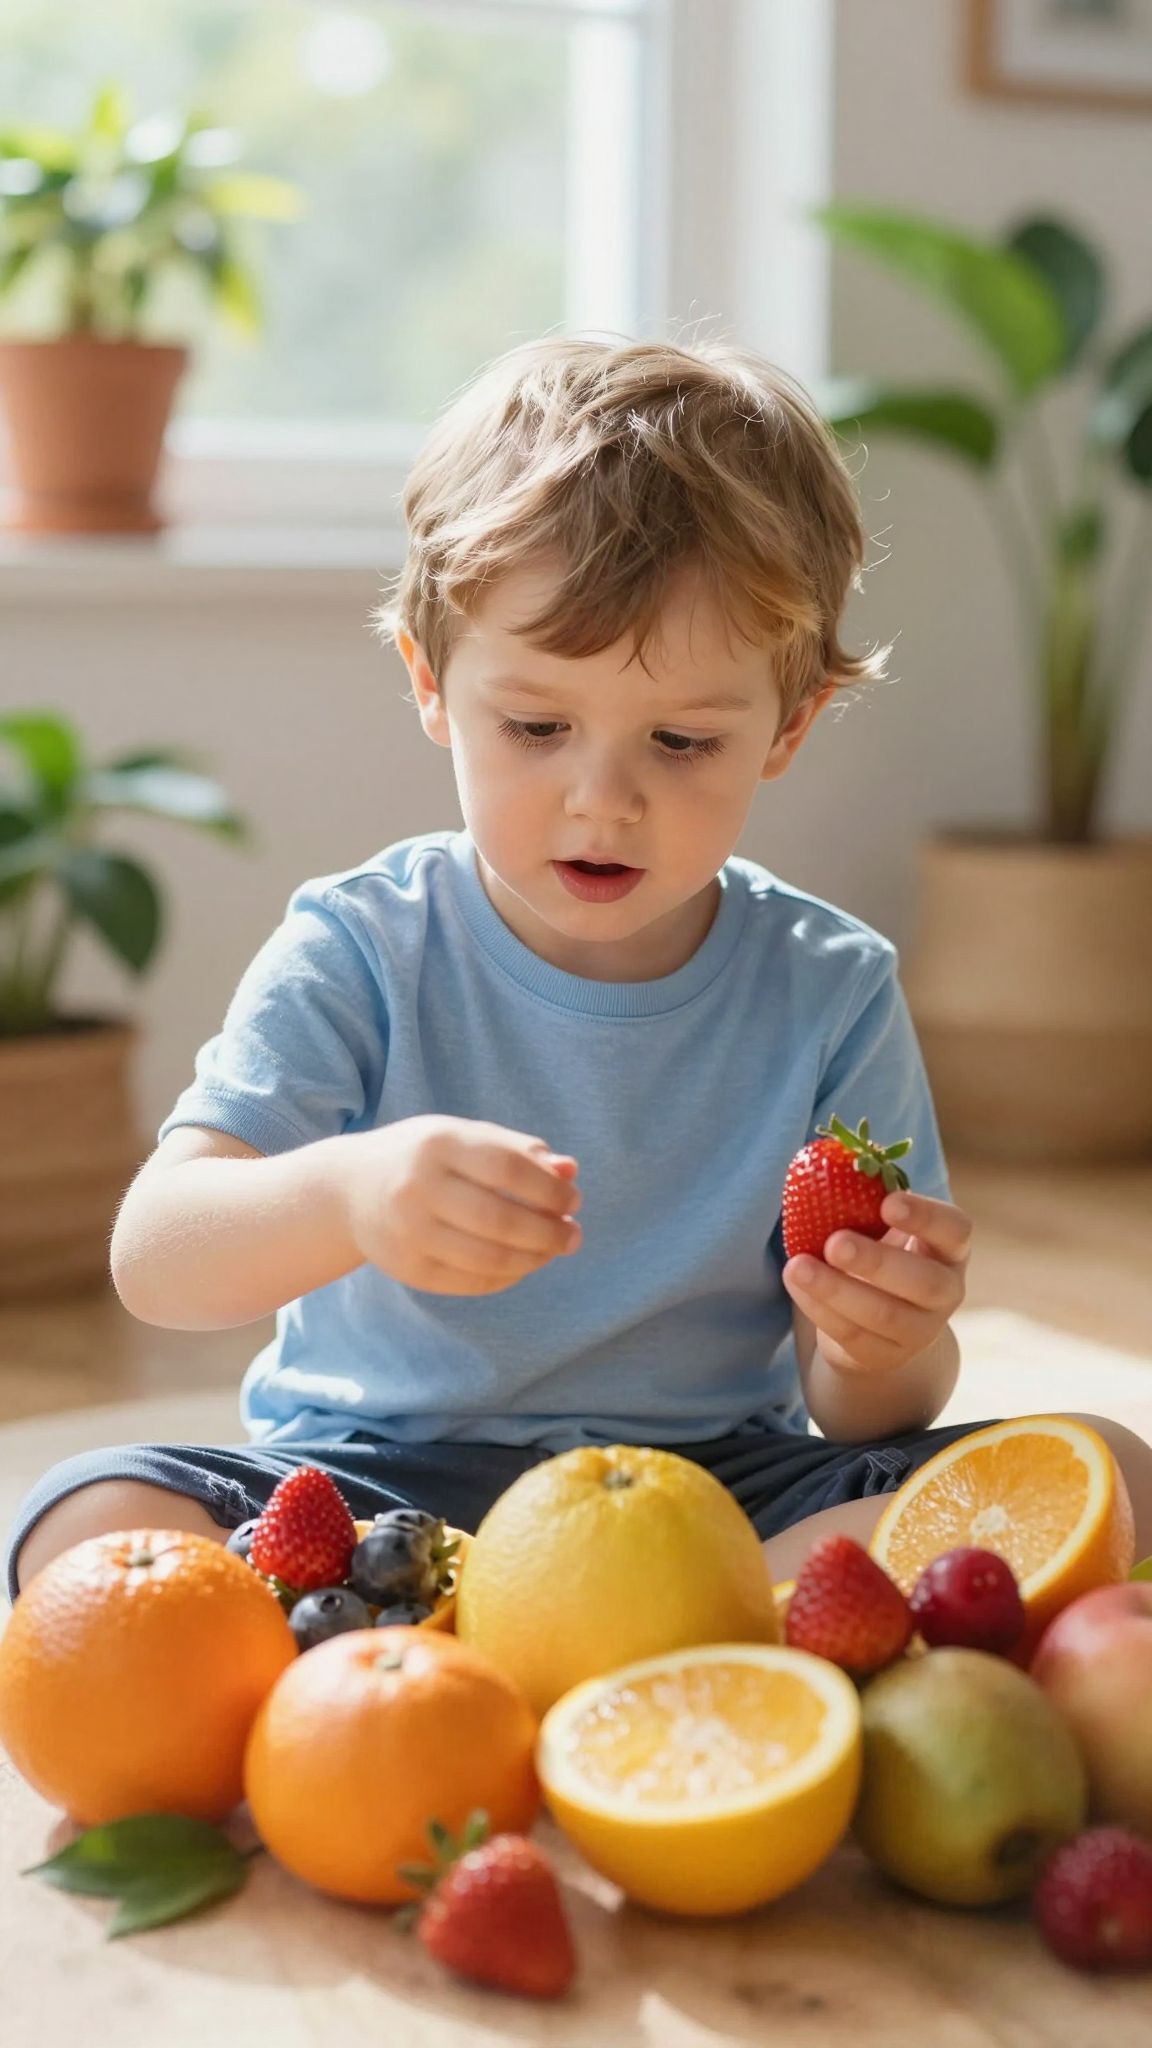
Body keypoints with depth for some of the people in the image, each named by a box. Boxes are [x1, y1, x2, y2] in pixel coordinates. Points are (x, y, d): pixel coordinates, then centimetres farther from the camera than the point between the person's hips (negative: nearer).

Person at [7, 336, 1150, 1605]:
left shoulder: (829, 997, -3)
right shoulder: (360, 954, -6)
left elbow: (861, 1416, -1)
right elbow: (153, 1259, -17)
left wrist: (883, 1347, -27)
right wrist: (342, 1197, -39)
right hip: (380, 1484, -1)